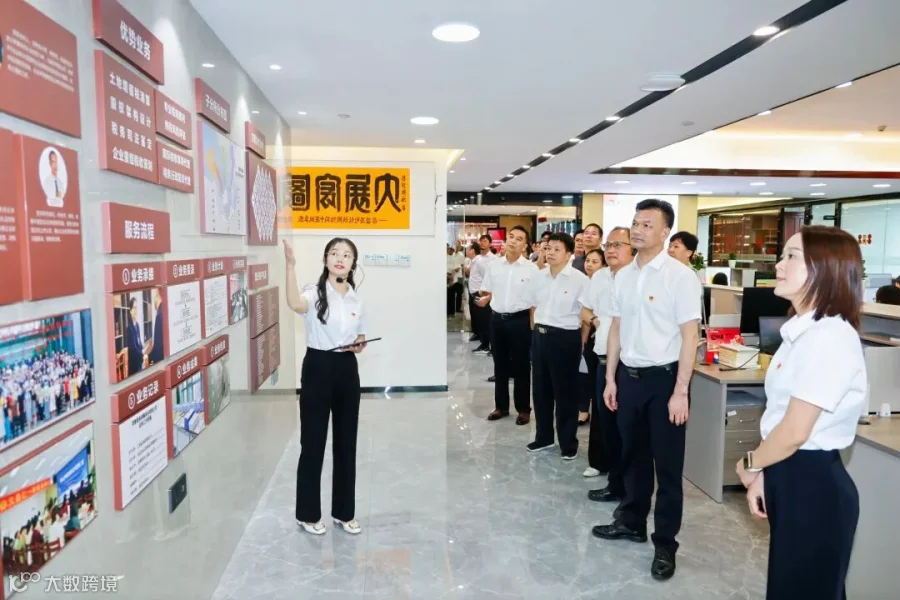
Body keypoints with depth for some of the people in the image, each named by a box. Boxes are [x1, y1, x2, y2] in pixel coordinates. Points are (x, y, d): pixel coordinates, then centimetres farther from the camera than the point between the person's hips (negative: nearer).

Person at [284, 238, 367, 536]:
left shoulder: (356, 300, 9)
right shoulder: (315, 294, -9)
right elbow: (295, 304, -34)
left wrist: (358, 345, -4)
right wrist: (290, 266, -42)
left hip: (347, 370, 5)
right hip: (318, 368, -5)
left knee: (346, 443, 12)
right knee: (313, 443, 4)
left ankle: (344, 512, 27)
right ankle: (308, 514, 22)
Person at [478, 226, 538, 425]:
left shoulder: (531, 269, -6)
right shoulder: (493, 266, 5)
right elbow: (487, 292, 14)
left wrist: (532, 325, -9)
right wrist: (484, 299, -6)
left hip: (520, 320, -3)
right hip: (497, 319, 4)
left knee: (521, 366, 6)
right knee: (500, 364, 13)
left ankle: (524, 409, 19)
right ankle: (501, 406, 26)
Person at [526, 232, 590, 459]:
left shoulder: (580, 280, -12)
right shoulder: (539, 277, 6)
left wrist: (580, 341, -6)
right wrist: (536, 329, 16)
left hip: (565, 338, -6)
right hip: (540, 336, 6)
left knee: (565, 392, 5)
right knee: (541, 389, 14)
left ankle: (569, 442, 20)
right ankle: (543, 437, 30)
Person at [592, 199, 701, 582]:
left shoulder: (680, 276, -12)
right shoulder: (623, 276, 6)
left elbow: (689, 336, -13)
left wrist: (680, 391, -15)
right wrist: (610, 379, 10)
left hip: (663, 378, -5)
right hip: (629, 376, 6)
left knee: (667, 464, 7)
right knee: (633, 456, 18)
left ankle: (665, 544, 22)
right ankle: (632, 522, 37)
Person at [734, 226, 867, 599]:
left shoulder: (829, 338, -23)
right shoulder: (804, 331, 8)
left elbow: (795, 432, -24)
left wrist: (750, 465, -7)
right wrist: (763, 475, 10)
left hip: (812, 484, -9)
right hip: (789, 477, 9)